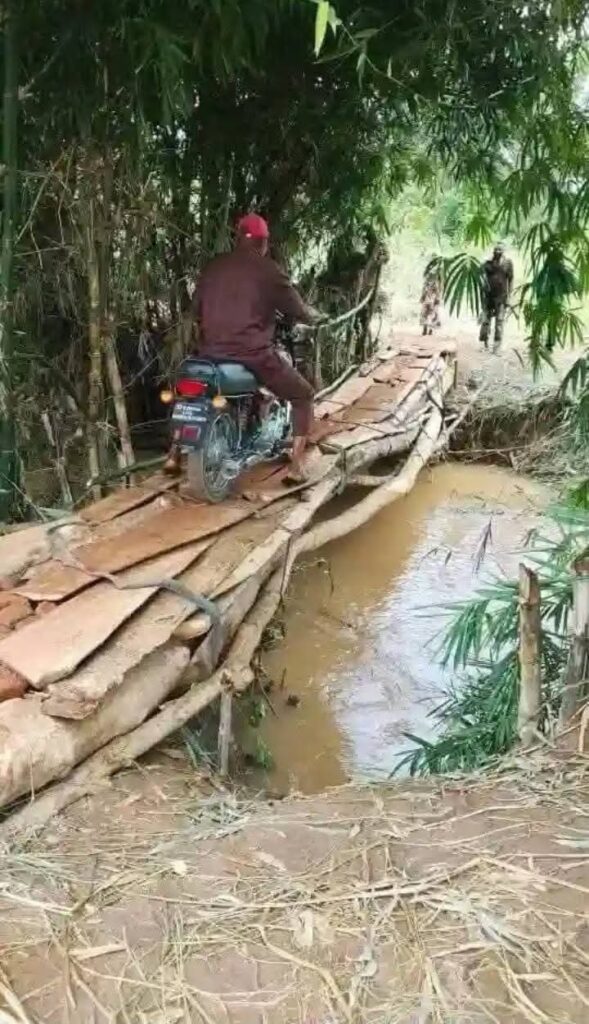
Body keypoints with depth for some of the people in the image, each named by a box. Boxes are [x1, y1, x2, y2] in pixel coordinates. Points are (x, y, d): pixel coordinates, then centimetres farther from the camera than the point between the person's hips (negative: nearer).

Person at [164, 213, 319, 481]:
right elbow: (298, 311, 3)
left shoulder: (213, 266, 11)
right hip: (254, 355, -4)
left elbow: (196, 308, 19)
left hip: (212, 352, 4)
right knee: (303, 396, 15)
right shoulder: (268, 270, -1)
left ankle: (175, 456, 28)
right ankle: (296, 466, 5)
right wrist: (313, 316, 25)